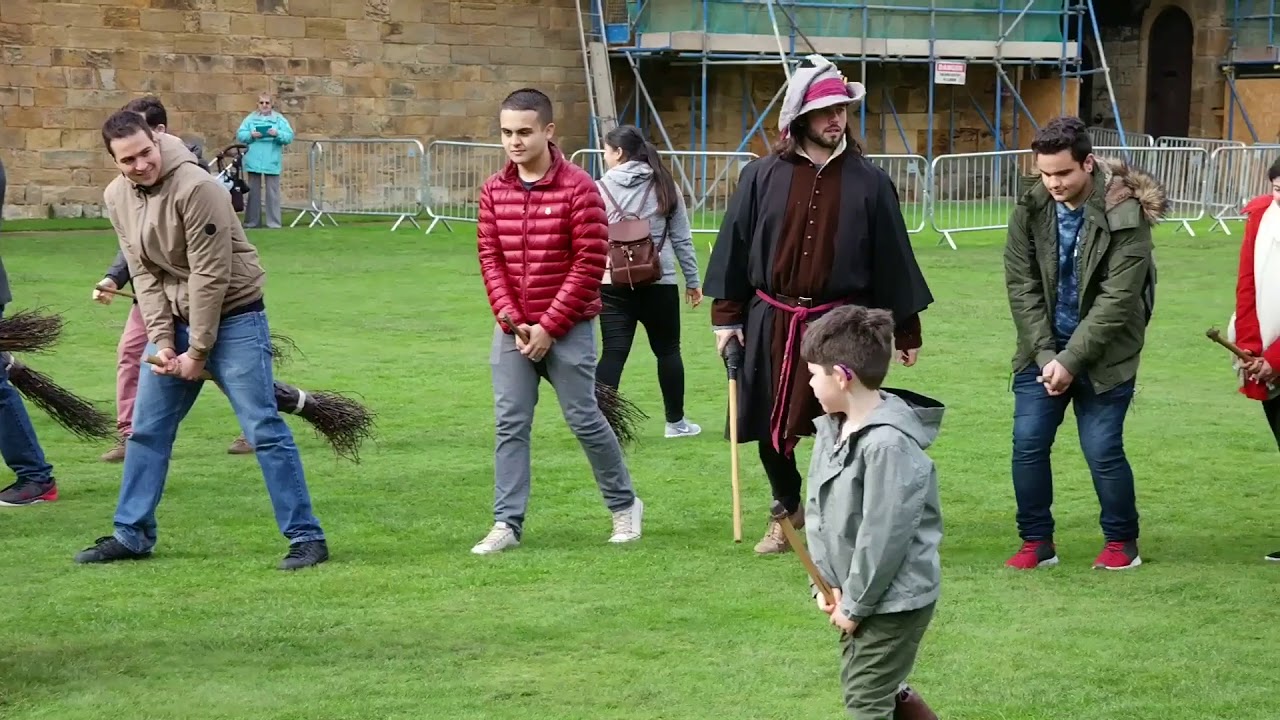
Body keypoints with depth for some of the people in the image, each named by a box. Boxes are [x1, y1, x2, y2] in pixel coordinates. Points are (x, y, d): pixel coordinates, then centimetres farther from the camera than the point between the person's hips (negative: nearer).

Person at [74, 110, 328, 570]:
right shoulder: (117, 198, -1)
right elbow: (145, 275, 1)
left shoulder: (195, 187, -23)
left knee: (264, 429, -8)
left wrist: (198, 351, -17)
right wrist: (161, 341, -8)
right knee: (146, 429, 10)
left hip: (233, 318, -7)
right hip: (174, 320, 7)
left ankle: (306, 536, -3)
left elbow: (211, 276, -21)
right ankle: (131, 535, 22)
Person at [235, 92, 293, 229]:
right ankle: (252, 221, 12)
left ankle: (274, 222, 1)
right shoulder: (250, 119, 10)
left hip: (272, 162, -2)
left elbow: (289, 136, -3)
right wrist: (251, 135, -15)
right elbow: (240, 135, 4)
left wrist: (278, 134, -21)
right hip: (253, 161, 2)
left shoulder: (279, 119, 5)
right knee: (253, 192, 7)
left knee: (272, 192, -2)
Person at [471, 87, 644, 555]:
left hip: (568, 328, -4)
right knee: (509, 424, 0)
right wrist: (509, 318, -9)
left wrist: (549, 326, -14)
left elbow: (589, 263, -13)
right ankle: (507, 523, 4)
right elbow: (490, 258, 4)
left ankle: (624, 504, 22)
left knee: (584, 419, 3)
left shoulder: (578, 187, -11)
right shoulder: (494, 190, 4)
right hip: (513, 328, 4)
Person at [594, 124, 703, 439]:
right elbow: (682, 238, 7)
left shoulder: (601, 189, -2)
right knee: (668, 350, 15)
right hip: (659, 283, 1)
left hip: (614, 285, -1)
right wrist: (693, 280, 15)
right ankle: (675, 421, 24)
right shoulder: (664, 187, 4)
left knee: (613, 353, -1)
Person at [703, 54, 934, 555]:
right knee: (770, 430, 11)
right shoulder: (762, 177, 0)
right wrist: (726, 317, 3)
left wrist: (907, 331, 3)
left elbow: (892, 258, 2)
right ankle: (789, 511, 34)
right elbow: (734, 247, 5)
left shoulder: (868, 181, -1)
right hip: (771, 323, 2)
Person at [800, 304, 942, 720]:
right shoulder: (833, 429, 2)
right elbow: (818, 511, 7)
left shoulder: (888, 445, -26)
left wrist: (855, 604, -16)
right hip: (854, 593, 9)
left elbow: (883, 538, -24)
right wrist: (825, 583, -3)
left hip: (893, 599, -9)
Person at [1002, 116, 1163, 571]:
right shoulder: (1030, 210, -4)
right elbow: (1021, 286, -2)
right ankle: (1036, 542, 13)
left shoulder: (1125, 215, -17)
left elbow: (1117, 300, -18)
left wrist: (1071, 360, -18)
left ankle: (1122, 542, 16)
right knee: (1028, 443, 0)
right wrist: (1045, 354, -11)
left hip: (1102, 354, -4)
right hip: (1043, 349, 4)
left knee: (1102, 449, -3)